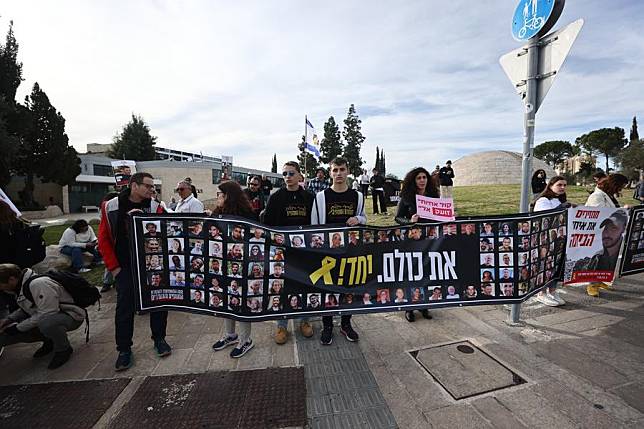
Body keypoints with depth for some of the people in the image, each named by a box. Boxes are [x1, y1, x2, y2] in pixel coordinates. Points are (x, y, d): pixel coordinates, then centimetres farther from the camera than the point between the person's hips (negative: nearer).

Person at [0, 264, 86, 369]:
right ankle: (49, 341, 16)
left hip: (72, 316, -9)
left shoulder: (38, 283, -26)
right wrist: (9, 319, 1)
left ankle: (63, 349, -11)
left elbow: (47, 314, -27)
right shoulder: (20, 286, 3)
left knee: (47, 322, -40)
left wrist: (18, 327, -16)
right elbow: (26, 309, 18)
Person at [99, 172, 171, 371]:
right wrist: (113, 267, -3)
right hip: (125, 267, 0)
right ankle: (124, 349, 24)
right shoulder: (111, 207, -3)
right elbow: (103, 239, 1)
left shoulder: (155, 207, -2)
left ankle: (159, 339, 29)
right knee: (125, 307, 6)